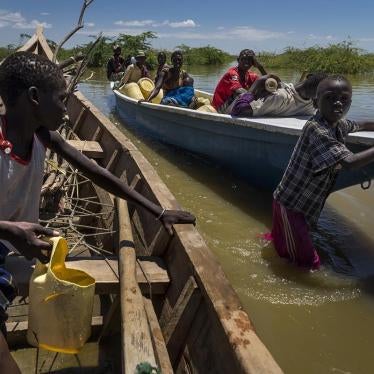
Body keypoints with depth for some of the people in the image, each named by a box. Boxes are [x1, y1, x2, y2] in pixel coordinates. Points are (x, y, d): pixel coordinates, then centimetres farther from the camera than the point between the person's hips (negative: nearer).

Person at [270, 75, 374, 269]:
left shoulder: (338, 125, 2)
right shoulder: (316, 129, -26)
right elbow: (350, 162, -34)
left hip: (305, 203, 9)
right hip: (290, 204, -9)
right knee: (308, 263, 1)